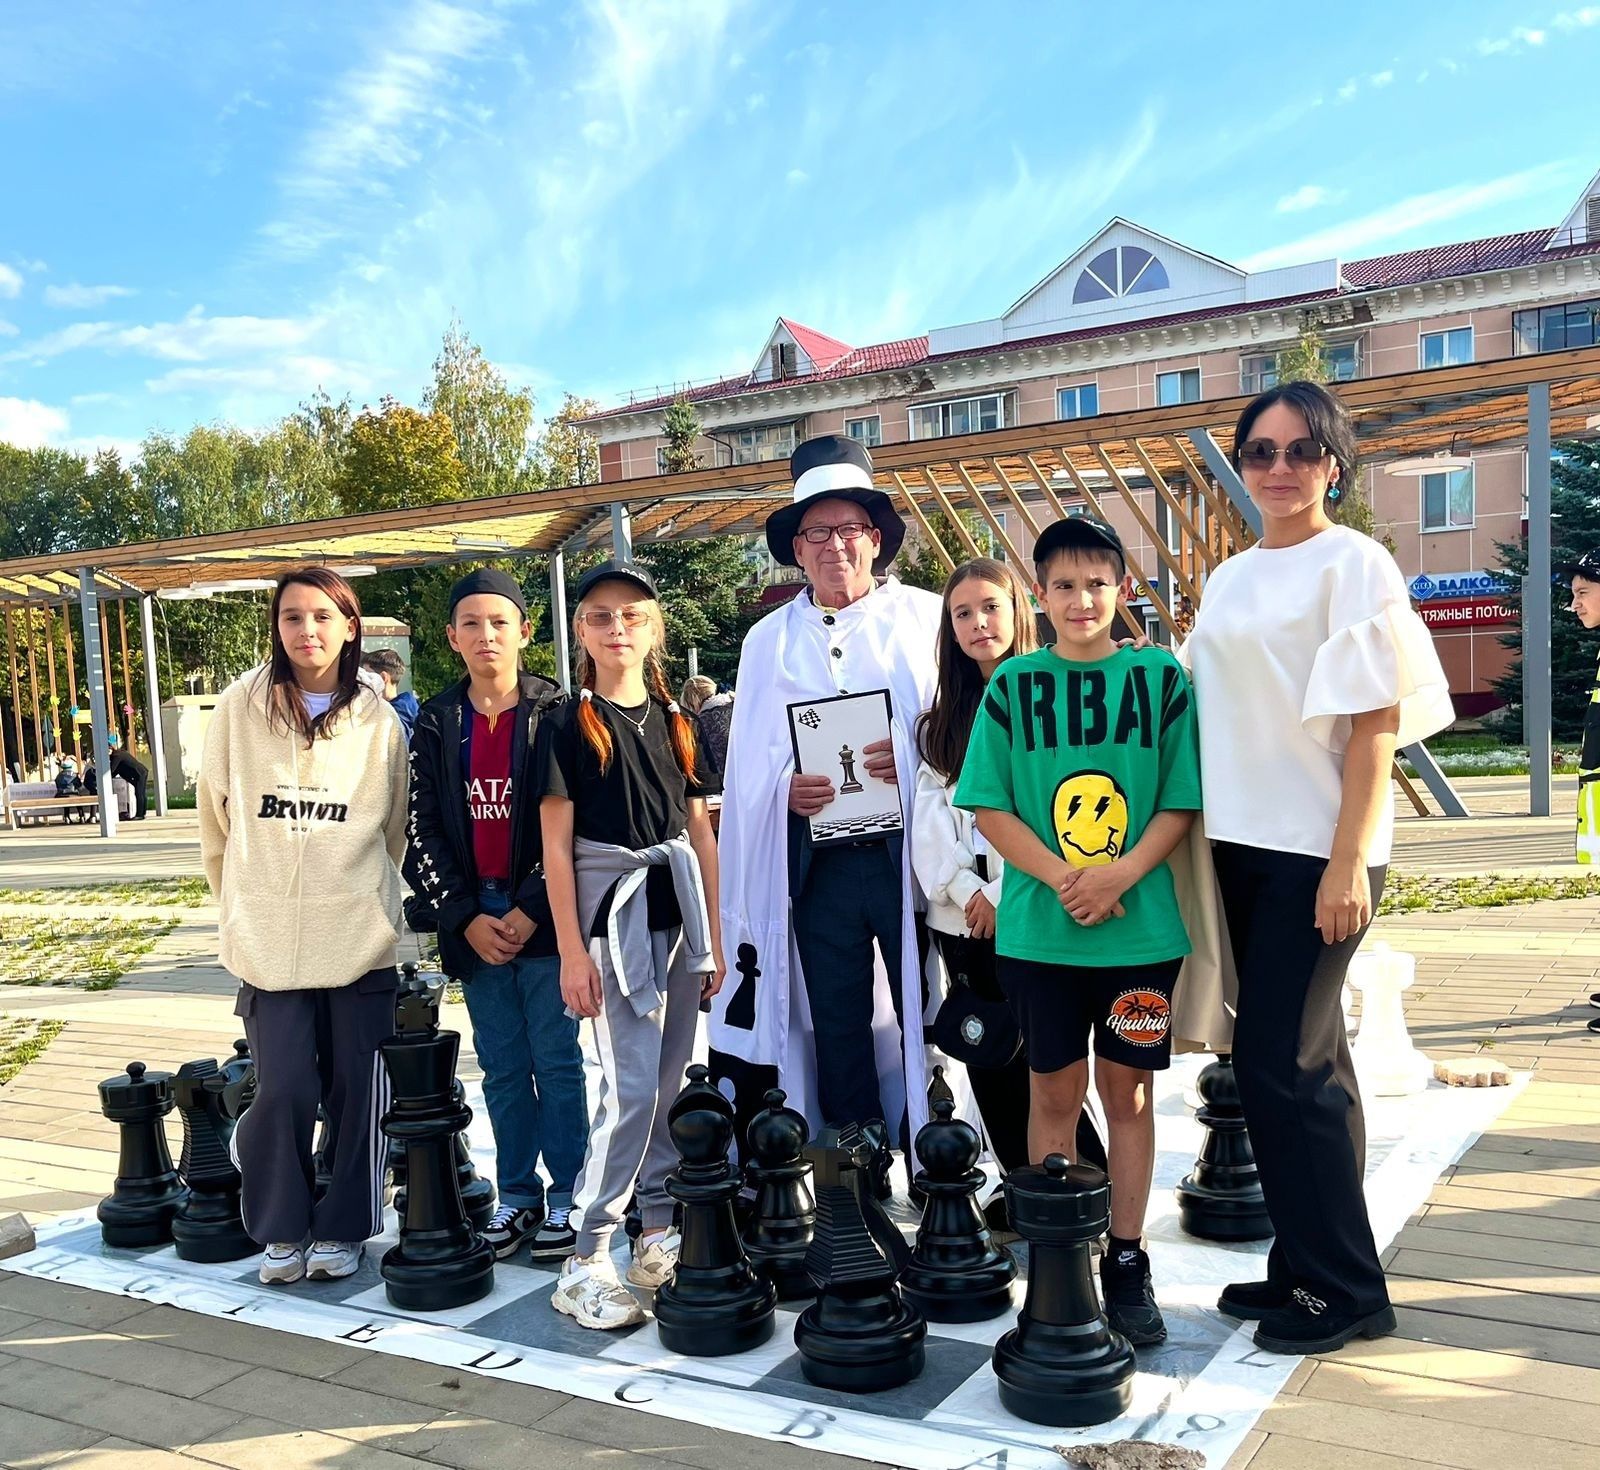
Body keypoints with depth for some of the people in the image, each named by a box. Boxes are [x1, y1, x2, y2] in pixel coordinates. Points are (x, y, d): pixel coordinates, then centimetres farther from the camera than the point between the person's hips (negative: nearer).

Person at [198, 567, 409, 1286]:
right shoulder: (241, 706, 1)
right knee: (285, 1088, -4)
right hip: (269, 939, 0)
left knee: (357, 1089, 4)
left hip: (359, 936, 1)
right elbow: (217, 815, 10)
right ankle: (280, 1227, 19)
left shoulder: (379, 723, 2)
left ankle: (344, 1227, 23)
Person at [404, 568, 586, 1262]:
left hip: (543, 918, -3)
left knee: (557, 1064, 3)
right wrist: (466, 917, -5)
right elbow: (421, 833, 4)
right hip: (473, 924, 3)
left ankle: (566, 1197, 14)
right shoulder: (437, 723, 7)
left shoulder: (556, 713, -3)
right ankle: (516, 1196, 22)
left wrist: (530, 911, -12)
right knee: (503, 1071, 11)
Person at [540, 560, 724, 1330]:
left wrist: (714, 938, 10)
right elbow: (556, 845, -5)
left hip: (678, 904, 5)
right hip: (611, 907, -5)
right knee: (632, 1088, -8)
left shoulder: (674, 719, 10)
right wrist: (572, 951, -10)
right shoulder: (567, 724, -3)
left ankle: (659, 1235, 23)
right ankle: (584, 1260, 2)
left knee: (671, 1082, 9)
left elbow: (701, 832, 12)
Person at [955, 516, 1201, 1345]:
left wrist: (1121, 874, -16)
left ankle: (1125, 1262, 23)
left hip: (1140, 927, 0)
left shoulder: (1160, 677, 1)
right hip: (1038, 928, 0)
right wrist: (1061, 877, -15)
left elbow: (1181, 803, -1)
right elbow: (989, 808, -1)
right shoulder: (1013, 684, 2)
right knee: (1054, 1092, 10)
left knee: (1127, 1091, 10)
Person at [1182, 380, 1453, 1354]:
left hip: (1317, 851, -7)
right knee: (1307, 1060, 13)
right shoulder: (1230, 580, 14)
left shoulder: (1353, 564, -7)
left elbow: (1375, 722, -12)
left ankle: (1344, 1288, 10)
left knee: (1281, 1063, -6)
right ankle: (1308, 1266, 24)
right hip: (1244, 846, 7)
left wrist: (1349, 863, -18)